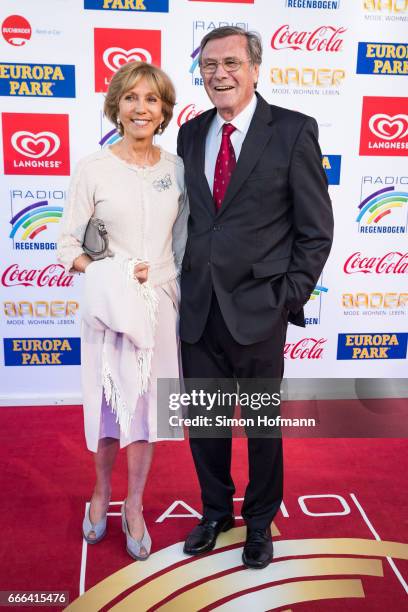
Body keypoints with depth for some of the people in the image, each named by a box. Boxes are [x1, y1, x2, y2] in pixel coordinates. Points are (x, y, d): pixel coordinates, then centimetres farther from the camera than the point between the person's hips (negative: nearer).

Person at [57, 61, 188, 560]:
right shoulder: (93, 169, -6)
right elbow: (67, 245, -5)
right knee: (108, 407, 10)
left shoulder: (176, 168, 3)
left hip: (159, 305, 2)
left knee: (145, 407, 10)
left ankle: (134, 506, 31)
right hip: (109, 306, -2)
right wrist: (111, 274, -19)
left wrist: (183, 297, 8)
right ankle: (102, 492, 39)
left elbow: (182, 243, 10)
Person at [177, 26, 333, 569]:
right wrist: (182, 284, 5)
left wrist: (290, 296, -8)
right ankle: (215, 511, 40)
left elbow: (317, 228, -5)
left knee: (263, 424, 13)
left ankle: (260, 521, 37)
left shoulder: (294, 131, -6)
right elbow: (187, 215, 13)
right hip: (198, 308, 4)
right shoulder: (191, 133, 8)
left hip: (257, 310, -4)